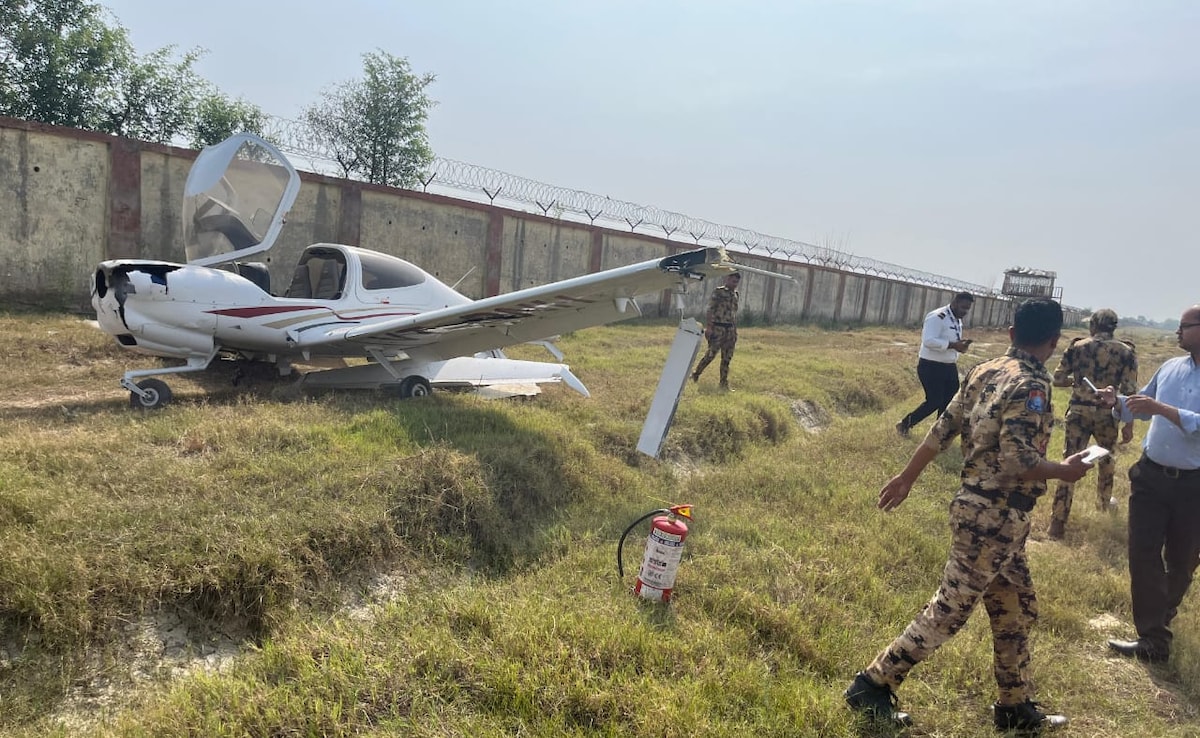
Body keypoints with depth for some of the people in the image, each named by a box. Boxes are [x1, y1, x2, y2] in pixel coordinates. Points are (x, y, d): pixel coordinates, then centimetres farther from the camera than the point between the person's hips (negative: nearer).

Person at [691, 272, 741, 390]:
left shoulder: (735, 294, 15)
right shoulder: (719, 291, -5)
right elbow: (710, 310, -10)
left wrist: (735, 331, 17)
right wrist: (708, 327, -17)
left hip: (730, 330, 6)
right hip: (718, 328, -6)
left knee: (727, 357, 6)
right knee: (711, 353, -8)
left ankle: (724, 382, 12)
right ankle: (696, 374, 7)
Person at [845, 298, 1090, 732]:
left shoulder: (985, 372, 7)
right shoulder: (1031, 387, -17)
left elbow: (942, 430, 10)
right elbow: (1016, 461, -25)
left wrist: (907, 477, 16)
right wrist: (1065, 471, -7)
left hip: (985, 510, 9)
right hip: (995, 518, -9)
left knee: (1016, 611, 20)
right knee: (949, 610, 0)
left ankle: (1016, 707, 34)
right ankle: (872, 687, 8)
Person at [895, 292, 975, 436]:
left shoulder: (957, 320, 11)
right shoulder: (937, 317, -19)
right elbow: (929, 341, -29)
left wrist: (960, 344, -2)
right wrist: (952, 345, -32)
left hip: (949, 367, 9)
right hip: (931, 367, -9)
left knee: (950, 401, 11)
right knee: (934, 402, -7)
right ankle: (905, 423, 12)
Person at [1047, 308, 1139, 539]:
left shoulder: (1077, 347, -3)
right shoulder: (1126, 351, -2)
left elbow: (1058, 379, -1)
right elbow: (1129, 391, -5)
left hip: (1079, 411, -1)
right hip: (1107, 414, 1)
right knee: (1106, 459, 27)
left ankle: (1057, 523, -1)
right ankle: (1104, 501, 51)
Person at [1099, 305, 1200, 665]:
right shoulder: (1170, 367, 3)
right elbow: (1142, 407, 14)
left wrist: (1162, 409, -33)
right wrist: (1118, 402, -5)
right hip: (1151, 476, 4)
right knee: (1143, 555, -1)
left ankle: (1162, 615, 41)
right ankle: (1154, 639, 7)